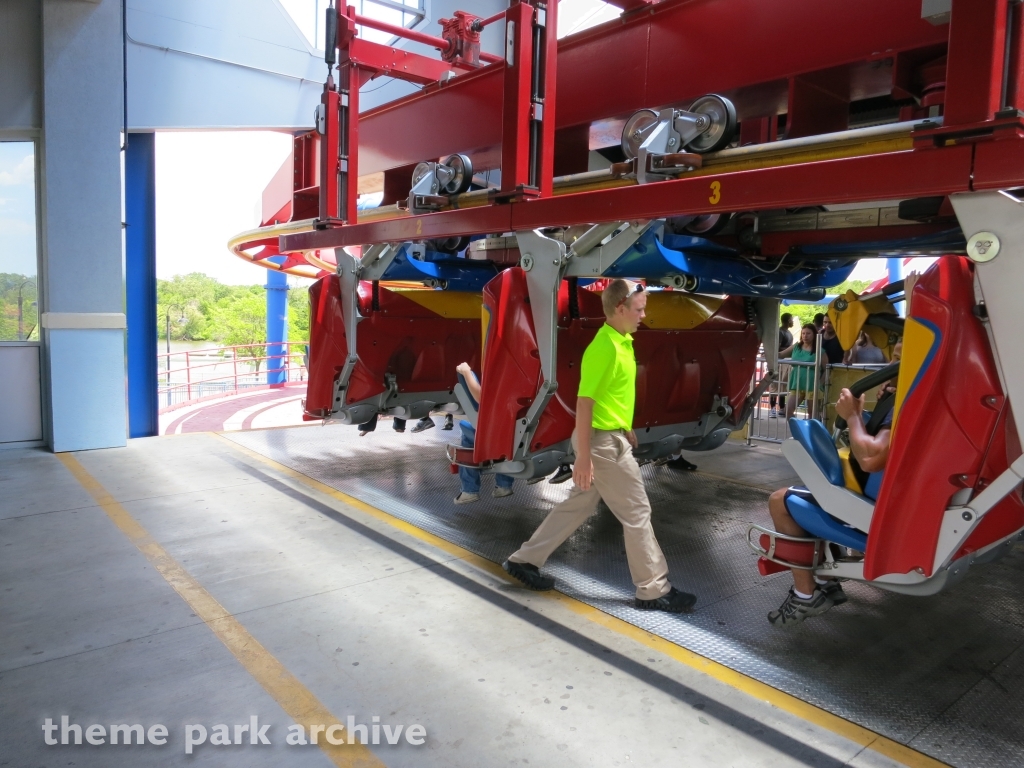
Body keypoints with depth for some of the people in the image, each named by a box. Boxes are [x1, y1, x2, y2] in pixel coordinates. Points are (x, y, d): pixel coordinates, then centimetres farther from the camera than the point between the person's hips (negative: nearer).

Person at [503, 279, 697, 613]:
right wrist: (583, 456, -22)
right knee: (637, 512, 1)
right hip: (603, 442, -10)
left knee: (579, 506, 17)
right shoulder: (605, 348, -21)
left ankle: (525, 560, 28)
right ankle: (654, 590, 17)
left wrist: (626, 429, 26)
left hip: (613, 437, 10)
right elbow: (584, 402, -23)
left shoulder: (622, 342, 9)